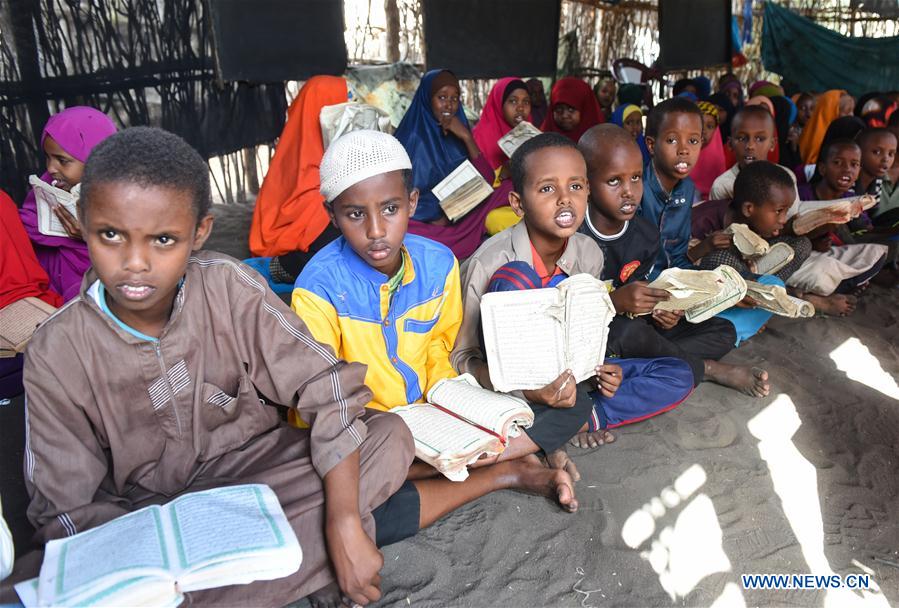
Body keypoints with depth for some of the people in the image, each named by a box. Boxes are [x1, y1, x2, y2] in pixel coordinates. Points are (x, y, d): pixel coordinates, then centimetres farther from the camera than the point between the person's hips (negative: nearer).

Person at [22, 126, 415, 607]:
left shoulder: (229, 288, -16)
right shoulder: (56, 354, -14)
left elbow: (328, 387, -18)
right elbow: (67, 508, -9)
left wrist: (344, 526, -25)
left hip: (253, 467, 1)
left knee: (390, 437, -20)